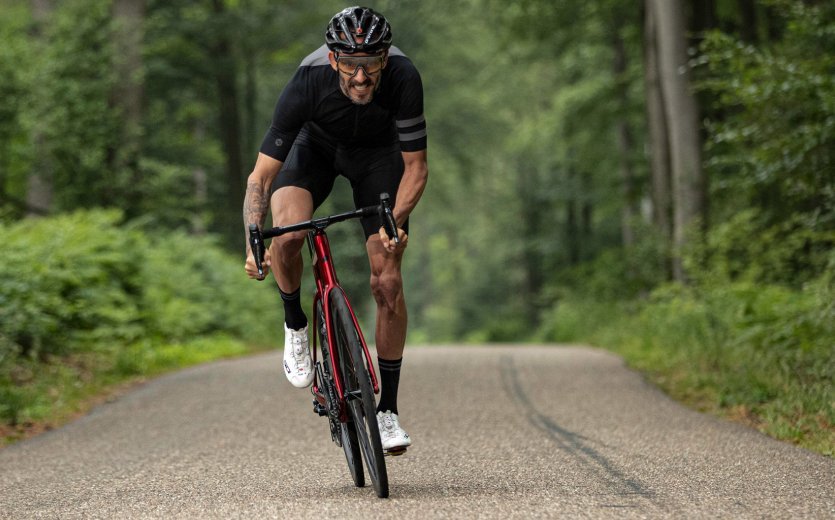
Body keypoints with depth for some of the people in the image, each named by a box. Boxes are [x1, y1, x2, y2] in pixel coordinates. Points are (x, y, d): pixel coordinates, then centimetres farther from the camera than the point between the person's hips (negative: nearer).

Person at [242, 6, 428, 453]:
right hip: (316, 144, -1)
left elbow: (416, 167, -23)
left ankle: (388, 410, 4)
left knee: (387, 281, -9)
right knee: (287, 232, -32)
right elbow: (261, 176, -31)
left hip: (378, 151, 1)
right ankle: (295, 326, -2)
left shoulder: (403, 79, -36)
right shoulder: (308, 82, -37)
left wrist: (396, 223, -39)